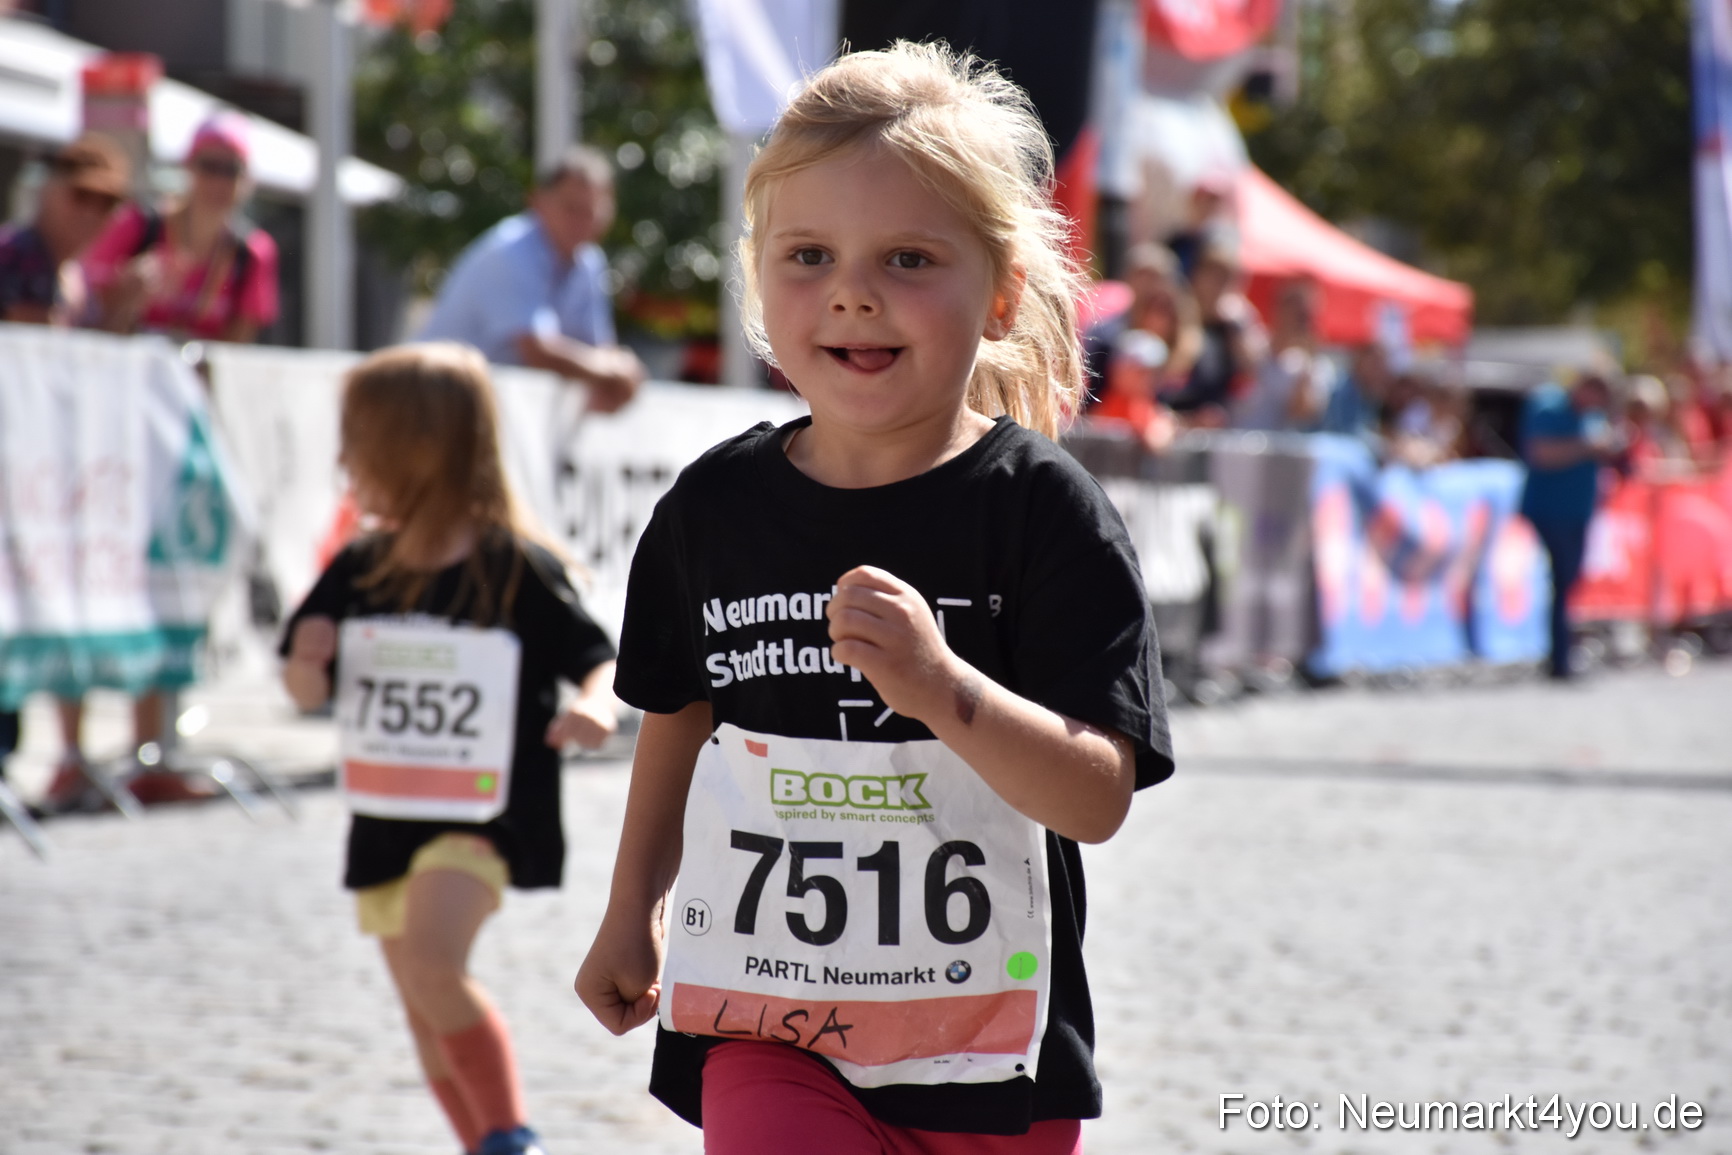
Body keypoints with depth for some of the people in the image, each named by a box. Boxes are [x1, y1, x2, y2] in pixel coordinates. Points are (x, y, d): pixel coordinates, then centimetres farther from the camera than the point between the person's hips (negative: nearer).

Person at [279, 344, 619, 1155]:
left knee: (431, 961, -26)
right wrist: (307, 662, -11)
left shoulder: (516, 572, -11)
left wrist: (596, 709, -28)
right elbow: (305, 692, 12)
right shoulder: (356, 575, 4)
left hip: (481, 819, -6)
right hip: (386, 821, 7)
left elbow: (599, 663, -6)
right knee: (425, 1016, 13)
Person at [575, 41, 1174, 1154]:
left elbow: (1099, 798, -17)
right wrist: (633, 913, 26)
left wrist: (944, 688, -32)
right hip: (765, 1030, 2)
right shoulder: (714, 505, 1)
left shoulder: (1044, 508, -10)